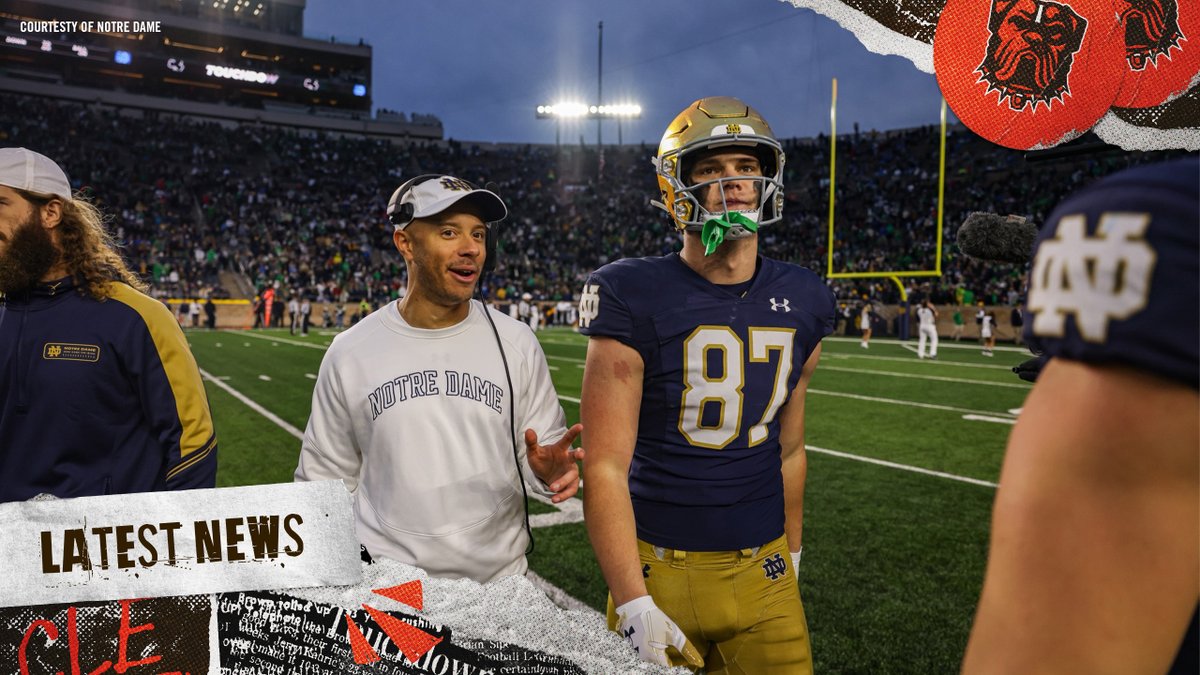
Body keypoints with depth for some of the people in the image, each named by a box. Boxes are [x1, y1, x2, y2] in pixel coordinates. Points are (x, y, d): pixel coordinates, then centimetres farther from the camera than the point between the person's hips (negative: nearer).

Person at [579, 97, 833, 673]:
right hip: (659, 570, -4)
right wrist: (633, 604, -17)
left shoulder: (801, 305, 4)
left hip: (763, 571, 4)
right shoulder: (635, 298, -12)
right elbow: (605, 465, -14)